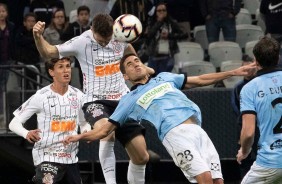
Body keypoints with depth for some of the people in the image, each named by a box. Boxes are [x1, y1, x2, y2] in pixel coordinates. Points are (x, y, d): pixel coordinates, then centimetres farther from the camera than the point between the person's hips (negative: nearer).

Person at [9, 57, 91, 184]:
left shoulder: (78, 95, 5)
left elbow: (84, 123, 20)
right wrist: (27, 134, -29)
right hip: (47, 158, -6)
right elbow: (14, 123, -8)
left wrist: (86, 131, -4)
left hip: (71, 159, 6)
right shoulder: (40, 97, -10)